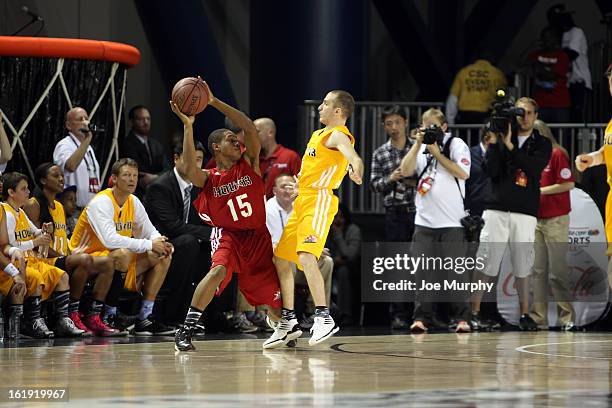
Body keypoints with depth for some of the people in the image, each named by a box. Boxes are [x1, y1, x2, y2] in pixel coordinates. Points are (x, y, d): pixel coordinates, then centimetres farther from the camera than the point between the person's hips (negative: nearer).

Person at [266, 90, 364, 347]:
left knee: (306, 257, -27)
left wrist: (356, 171, -52)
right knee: (281, 259, 14)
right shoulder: (318, 135, 20)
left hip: (319, 200, -10)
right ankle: (287, 319, 25)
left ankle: (324, 318, -31)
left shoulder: (338, 136, -10)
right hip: (302, 201, 10)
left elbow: (353, 157, -33)